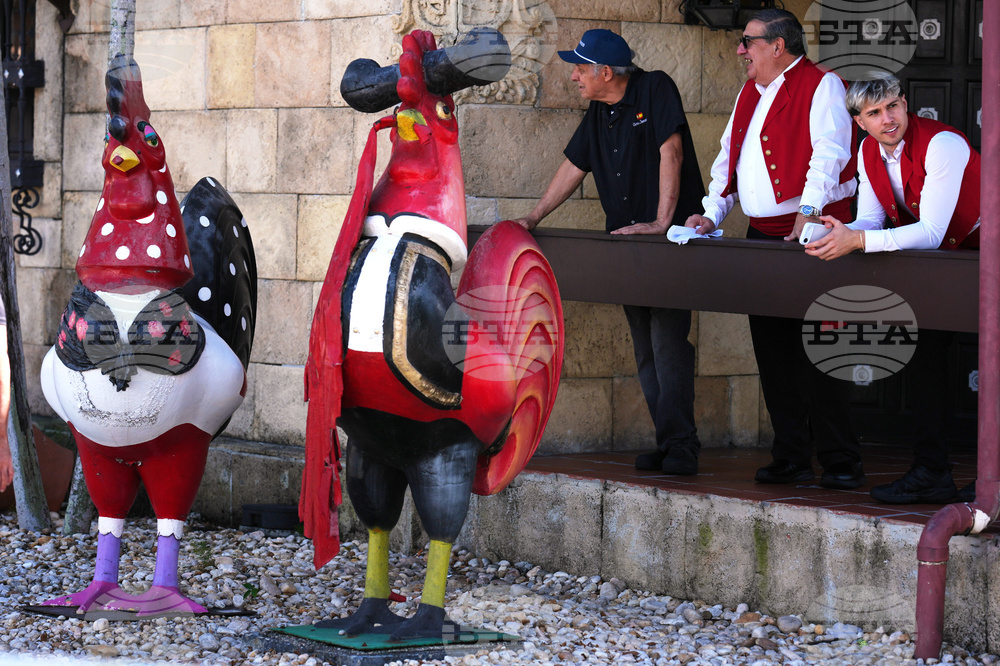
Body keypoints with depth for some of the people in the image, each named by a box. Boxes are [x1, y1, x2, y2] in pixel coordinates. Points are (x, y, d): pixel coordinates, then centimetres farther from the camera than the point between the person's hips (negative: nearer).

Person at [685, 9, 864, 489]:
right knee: (772, 350, 7)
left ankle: (841, 462, -3)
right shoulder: (751, 92, 20)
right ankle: (791, 457, 13)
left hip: (810, 233, -8)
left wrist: (809, 208, -29)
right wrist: (712, 214, 11)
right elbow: (728, 157, 23)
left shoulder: (822, 86, -6)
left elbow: (828, 152, -17)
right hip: (761, 235, 8)